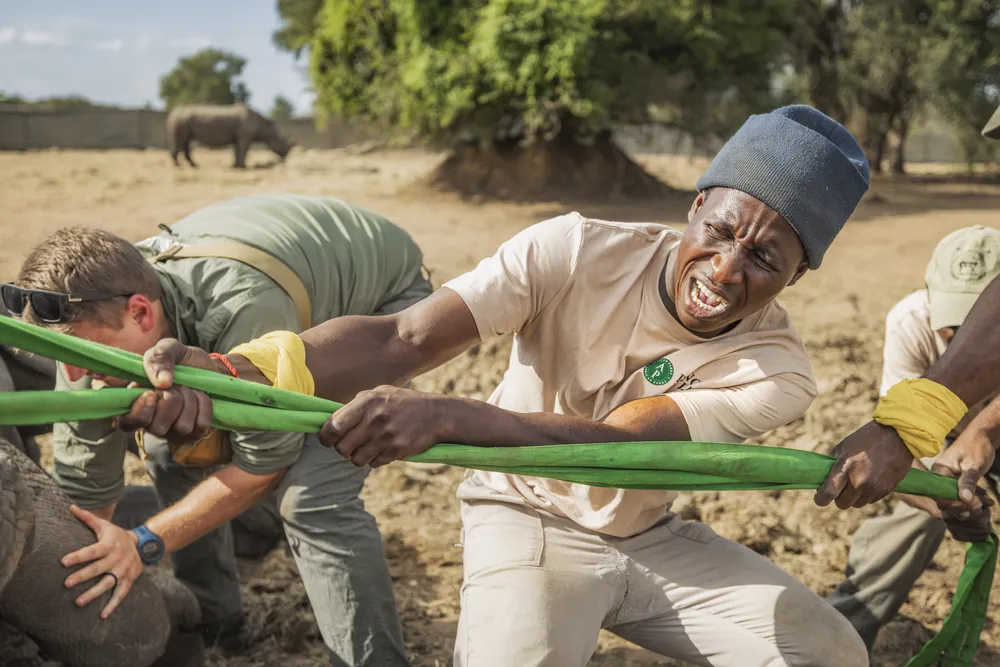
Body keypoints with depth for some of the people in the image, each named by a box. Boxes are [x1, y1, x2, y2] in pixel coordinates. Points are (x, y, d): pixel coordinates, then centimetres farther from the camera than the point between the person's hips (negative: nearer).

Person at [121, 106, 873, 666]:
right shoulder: (576, 252, -21)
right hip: (527, 520, -3)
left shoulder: (775, 370, -18)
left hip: (654, 538, 3)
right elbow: (402, 339, -33)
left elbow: (610, 443, -36)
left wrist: (445, 415, -53)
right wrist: (234, 369, -51)